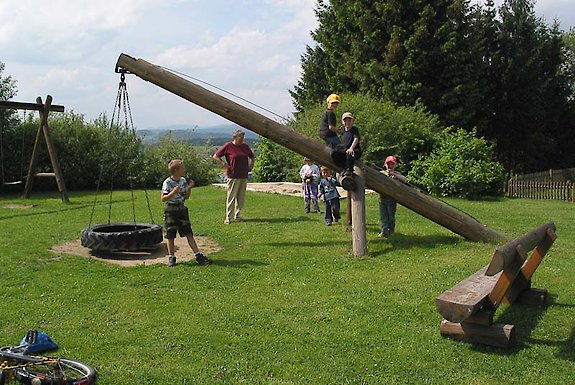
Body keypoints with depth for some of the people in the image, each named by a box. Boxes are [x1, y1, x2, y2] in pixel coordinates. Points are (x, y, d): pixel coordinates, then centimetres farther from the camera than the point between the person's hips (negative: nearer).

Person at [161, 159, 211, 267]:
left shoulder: (183, 181, 7)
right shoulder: (167, 182, -11)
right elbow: (163, 198, -14)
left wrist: (189, 188, -1)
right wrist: (173, 192, -27)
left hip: (182, 209, 5)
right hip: (170, 210, -5)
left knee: (189, 233, 3)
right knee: (170, 235, 3)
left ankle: (198, 255, 3)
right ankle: (171, 257, 14)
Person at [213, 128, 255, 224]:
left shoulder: (245, 146, 10)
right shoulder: (228, 146, -5)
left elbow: (252, 157, 27)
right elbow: (215, 156, -1)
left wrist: (251, 166, 13)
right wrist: (224, 164, -8)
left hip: (244, 176, 5)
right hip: (233, 176, -5)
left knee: (241, 197, 8)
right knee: (231, 197, -4)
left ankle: (237, 215, 19)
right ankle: (228, 217, 2)